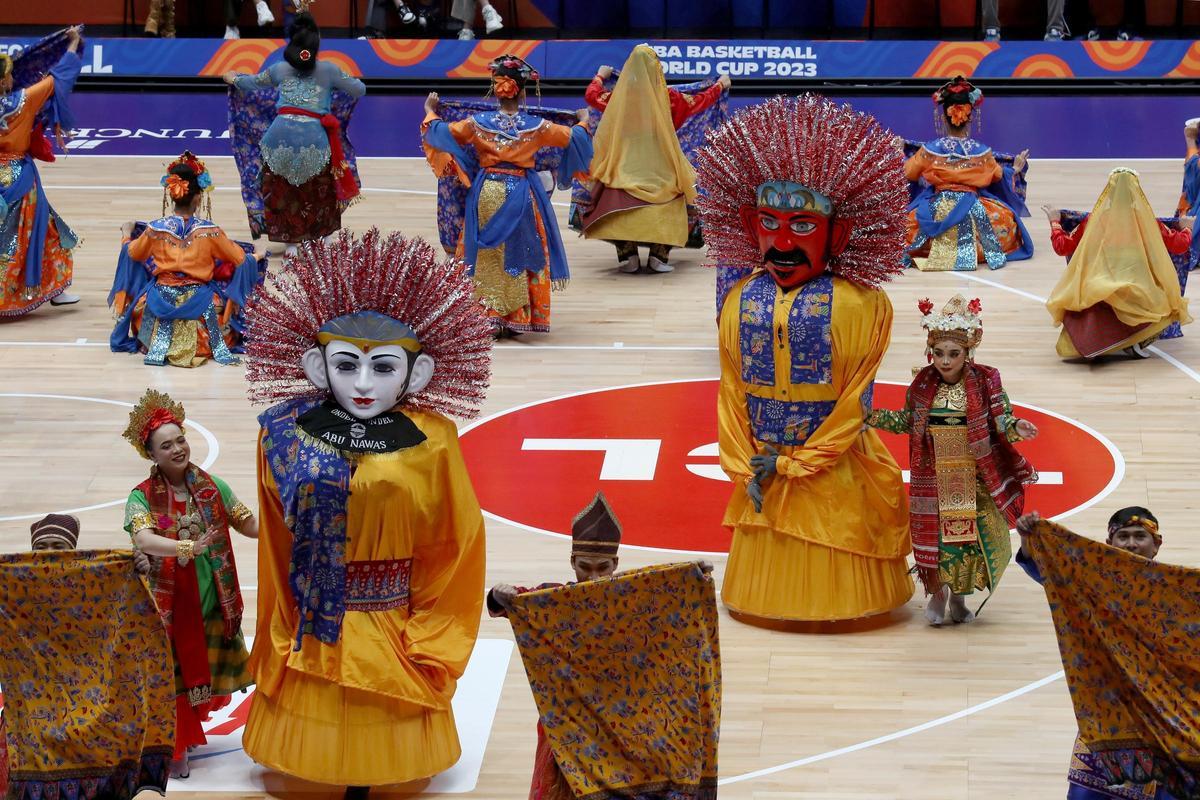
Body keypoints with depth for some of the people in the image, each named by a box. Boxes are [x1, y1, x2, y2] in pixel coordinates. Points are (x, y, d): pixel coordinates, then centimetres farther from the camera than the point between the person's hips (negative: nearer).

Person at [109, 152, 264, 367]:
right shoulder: (209, 231, -16)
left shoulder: (156, 229, -12)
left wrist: (127, 234, 29)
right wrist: (257, 256, 20)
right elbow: (238, 258, -3)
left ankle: (158, 345, 9)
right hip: (200, 301, -1)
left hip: (162, 301, 1)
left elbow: (133, 253, 7)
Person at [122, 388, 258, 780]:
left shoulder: (212, 488, 1)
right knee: (174, 672, 3)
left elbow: (252, 525, 2)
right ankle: (176, 748, 19)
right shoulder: (143, 497, -11)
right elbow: (143, 540, -29)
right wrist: (191, 546, -42)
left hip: (211, 601, 4)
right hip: (168, 604, -4)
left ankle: (188, 731, 37)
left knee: (203, 669, 15)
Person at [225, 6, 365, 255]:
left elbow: (252, 82, 32)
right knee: (321, 193, 19)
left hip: (281, 135, 1)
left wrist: (233, 79, 54)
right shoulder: (329, 70, 9)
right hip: (314, 137, -1)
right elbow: (360, 90, 20)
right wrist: (346, 80, 43)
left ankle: (290, 242, 16)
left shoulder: (280, 69, 15)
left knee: (282, 194, 16)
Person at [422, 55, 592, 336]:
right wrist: (583, 122, 26)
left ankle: (490, 318, 6)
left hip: (487, 194, 1)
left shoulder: (479, 123, -7)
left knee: (487, 256, 9)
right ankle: (518, 318, 11)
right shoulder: (535, 126, -8)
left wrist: (430, 112, 22)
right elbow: (570, 137, 5)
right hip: (522, 195, -1)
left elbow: (442, 132, 3)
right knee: (521, 254, 10)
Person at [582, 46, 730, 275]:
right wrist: (720, 85, 32)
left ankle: (627, 255, -3)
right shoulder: (667, 97, -1)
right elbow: (699, 102, 14)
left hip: (625, 167, 0)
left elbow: (592, 95, 19)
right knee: (665, 205, 8)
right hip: (660, 168, 0)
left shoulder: (619, 95, 1)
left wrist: (600, 76, 39)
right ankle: (659, 256, -4)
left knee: (621, 207, 7)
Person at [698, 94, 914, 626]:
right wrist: (745, 466, -4)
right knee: (768, 573, 16)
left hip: (833, 474, -4)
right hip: (763, 473, 4)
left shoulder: (858, 304, -12)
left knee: (834, 580, 6)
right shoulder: (742, 300, 1)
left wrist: (794, 463, -12)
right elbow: (731, 389, 4)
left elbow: (855, 398, -12)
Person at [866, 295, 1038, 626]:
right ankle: (937, 593, 27)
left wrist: (1015, 427, -28)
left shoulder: (985, 381, -8)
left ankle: (959, 596, 26)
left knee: (975, 534, 4)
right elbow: (907, 422, 11)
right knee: (934, 534, 4)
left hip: (975, 479, -1)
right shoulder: (923, 384, -1)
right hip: (934, 478, 1)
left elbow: (1001, 419, -6)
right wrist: (872, 417, 2)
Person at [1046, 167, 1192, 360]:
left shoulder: (1096, 219, 8)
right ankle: (1136, 340, -2)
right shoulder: (1145, 219, 7)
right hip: (1140, 294, 0)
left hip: (1098, 292, 0)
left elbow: (1062, 247, 16)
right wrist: (1188, 229, 39)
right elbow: (1180, 245, 16)